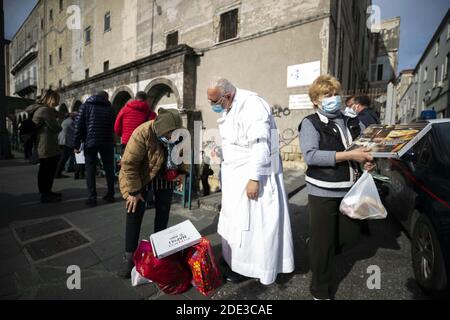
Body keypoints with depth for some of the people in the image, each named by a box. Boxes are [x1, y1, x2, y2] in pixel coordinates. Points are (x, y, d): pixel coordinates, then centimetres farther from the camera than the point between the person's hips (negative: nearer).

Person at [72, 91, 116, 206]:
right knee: (109, 168, 11)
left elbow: (78, 125, -2)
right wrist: (112, 141, 10)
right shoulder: (110, 108, 10)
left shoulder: (86, 106, 5)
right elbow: (114, 127, 5)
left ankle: (92, 198, 2)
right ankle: (110, 195, 15)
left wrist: (76, 144, -2)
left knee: (90, 169, 4)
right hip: (107, 142, 2)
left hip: (90, 142, -1)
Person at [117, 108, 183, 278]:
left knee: (163, 212, 9)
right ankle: (129, 256, 9)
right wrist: (133, 191, -24)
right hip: (140, 177, -4)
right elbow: (129, 164, -27)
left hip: (165, 177, 5)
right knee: (135, 214, -7)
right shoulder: (142, 134, -32)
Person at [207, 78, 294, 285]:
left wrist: (254, 178, -23)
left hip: (252, 176, -9)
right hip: (236, 175, 9)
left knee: (249, 221, 4)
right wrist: (225, 171, 16)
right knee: (236, 219, 17)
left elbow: (260, 145, -24)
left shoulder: (251, 105, -18)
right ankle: (234, 257, 35)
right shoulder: (229, 108, 11)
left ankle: (248, 267, 22)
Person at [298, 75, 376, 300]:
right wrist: (348, 155, -24)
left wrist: (367, 162, 0)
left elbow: (363, 148, 22)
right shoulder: (310, 123, -8)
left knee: (350, 237, 15)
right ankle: (320, 291, 28)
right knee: (323, 243, 6)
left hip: (348, 190, 6)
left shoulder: (351, 122, 11)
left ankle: (317, 251, 44)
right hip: (323, 192, -6)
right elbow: (310, 155, -22)